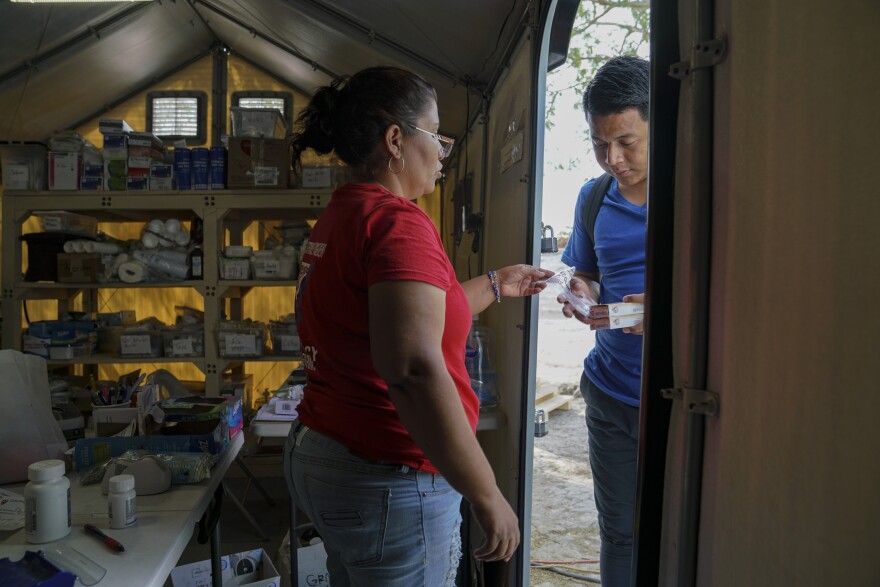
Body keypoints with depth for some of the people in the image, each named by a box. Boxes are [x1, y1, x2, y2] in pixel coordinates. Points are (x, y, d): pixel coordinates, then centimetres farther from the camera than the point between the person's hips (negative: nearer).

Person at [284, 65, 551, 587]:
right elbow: (413, 370, -32)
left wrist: (494, 285, 25)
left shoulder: (338, 218, 9)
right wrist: (487, 495, -25)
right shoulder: (397, 221, -20)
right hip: (388, 484, -9)